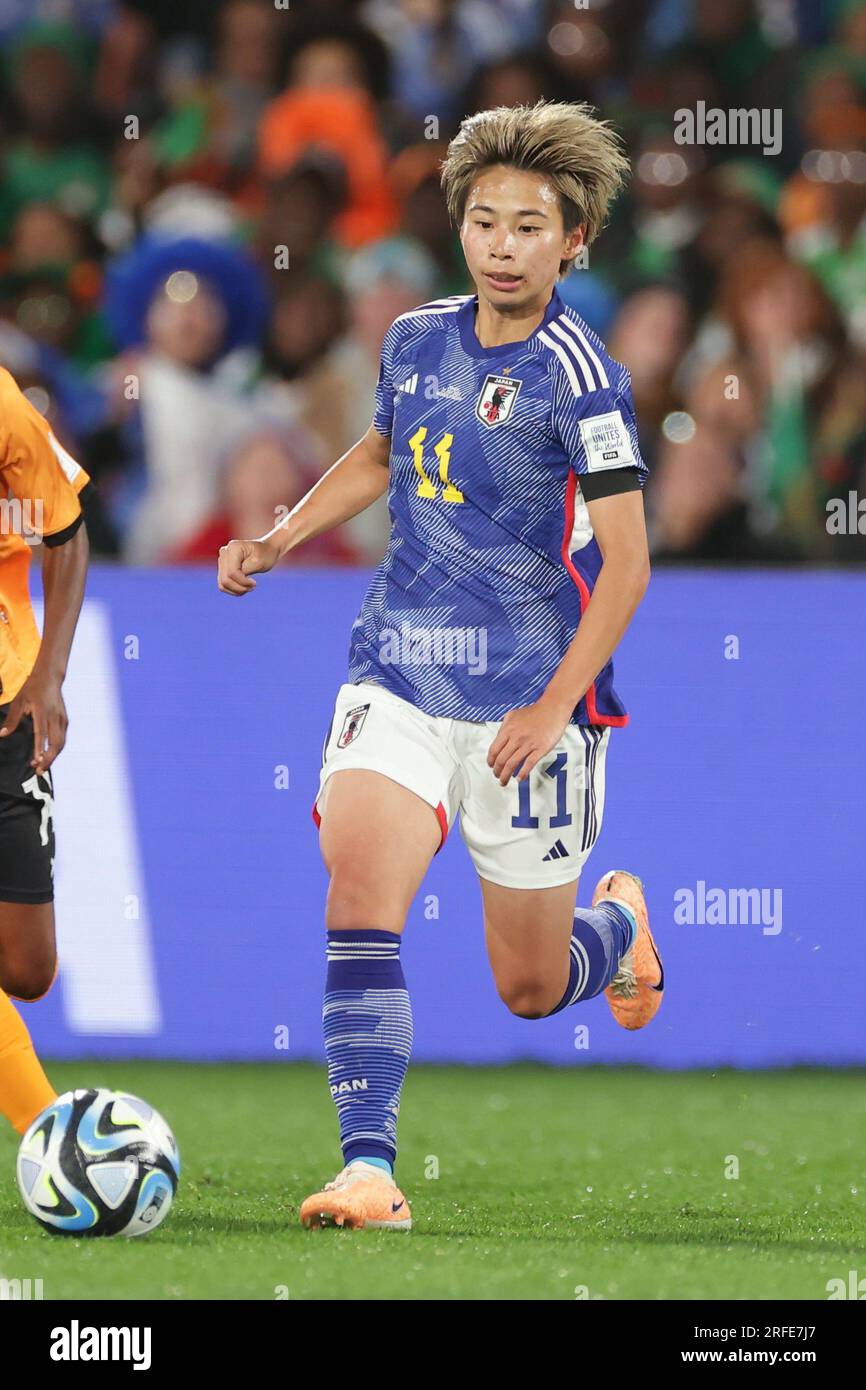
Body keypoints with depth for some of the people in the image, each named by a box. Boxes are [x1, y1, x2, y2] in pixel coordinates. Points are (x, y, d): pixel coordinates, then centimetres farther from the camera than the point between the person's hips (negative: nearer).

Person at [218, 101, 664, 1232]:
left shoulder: (576, 374, -13)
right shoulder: (417, 339, 4)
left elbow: (626, 563, -14)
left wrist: (556, 707, -20)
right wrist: (279, 541, 15)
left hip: (525, 702, -4)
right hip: (398, 681, 4)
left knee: (530, 989, 8)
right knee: (359, 898, -20)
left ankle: (618, 921, 44)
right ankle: (369, 1170, -21)